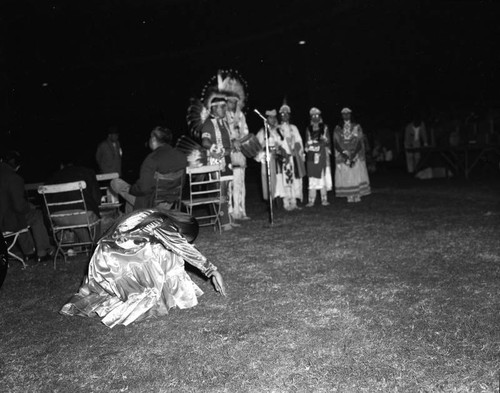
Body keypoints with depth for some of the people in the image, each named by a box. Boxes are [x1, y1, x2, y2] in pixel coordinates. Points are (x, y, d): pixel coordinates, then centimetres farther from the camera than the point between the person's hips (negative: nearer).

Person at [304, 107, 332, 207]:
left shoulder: (325, 127, 10)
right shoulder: (308, 129, 13)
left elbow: (328, 142, 8)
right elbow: (307, 143, 14)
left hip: (322, 155, 0)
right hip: (311, 156, 1)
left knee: (323, 177, -3)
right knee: (312, 177, -6)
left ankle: (324, 199, 3)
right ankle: (311, 200, -6)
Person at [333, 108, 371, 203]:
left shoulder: (357, 127, 7)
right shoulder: (337, 129, 9)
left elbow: (360, 142, -1)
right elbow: (336, 143, 2)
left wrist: (354, 154, -14)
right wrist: (343, 154, -13)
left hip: (356, 155, -1)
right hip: (342, 155, 1)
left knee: (357, 174, -7)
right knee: (345, 176, -5)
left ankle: (357, 195, -2)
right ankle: (349, 196, -2)